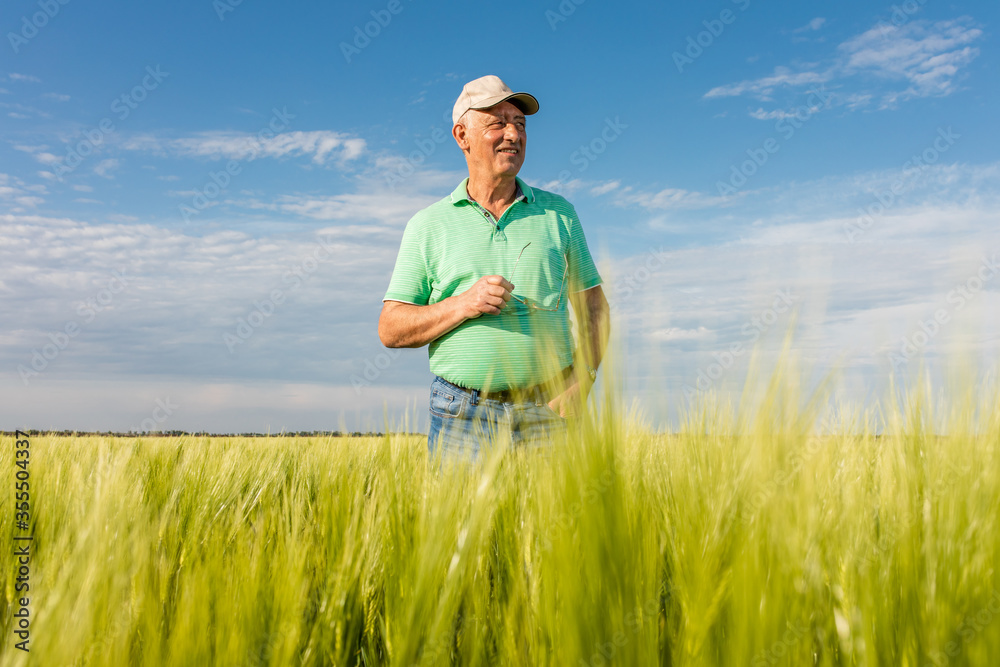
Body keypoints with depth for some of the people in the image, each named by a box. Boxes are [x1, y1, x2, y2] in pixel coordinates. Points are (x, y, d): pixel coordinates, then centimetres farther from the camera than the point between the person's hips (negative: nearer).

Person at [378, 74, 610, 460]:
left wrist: (582, 377, -4)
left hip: (547, 413, 1)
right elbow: (391, 330, 2)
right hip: (462, 415, -1)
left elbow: (594, 308, 12)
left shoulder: (558, 213, 10)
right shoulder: (427, 225, 6)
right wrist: (464, 304, -13)